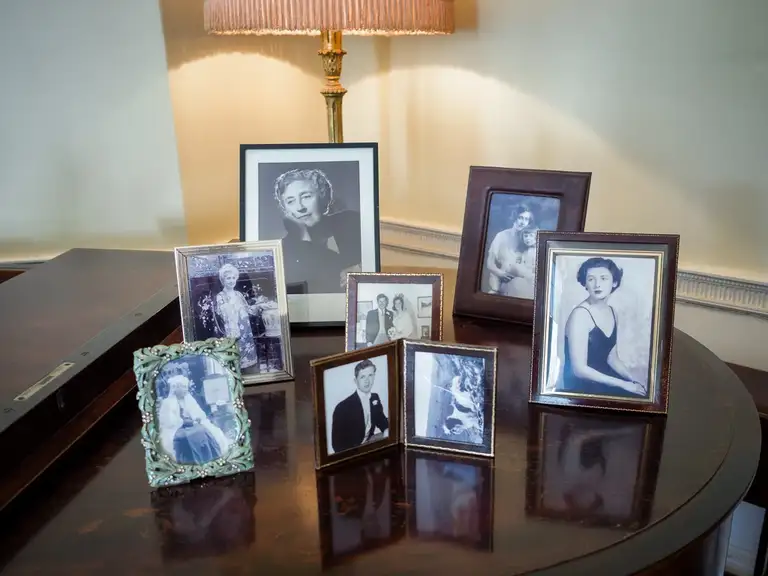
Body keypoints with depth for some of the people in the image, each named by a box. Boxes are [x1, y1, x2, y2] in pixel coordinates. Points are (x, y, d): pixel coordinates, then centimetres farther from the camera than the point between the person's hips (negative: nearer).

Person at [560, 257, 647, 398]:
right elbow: (579, 369, -21)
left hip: (602, 379, 7)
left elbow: (612, 358, 14)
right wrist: (623, 384, -18)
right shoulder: (580, 314, -17)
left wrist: (634, 380, -2)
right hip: (580, 385, -7)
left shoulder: (612, 312, 7)